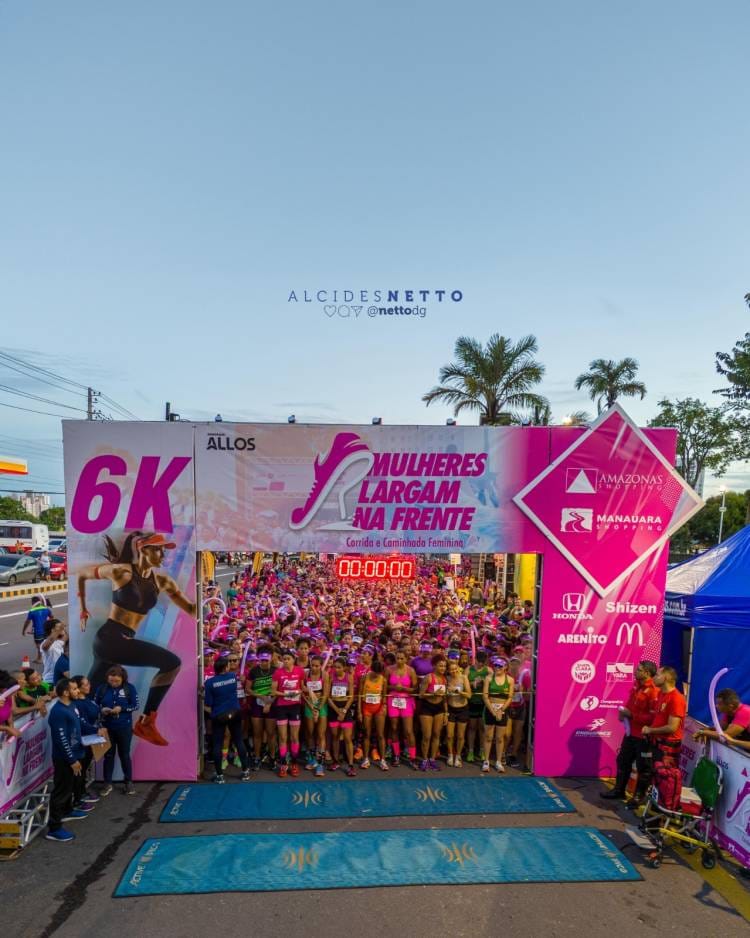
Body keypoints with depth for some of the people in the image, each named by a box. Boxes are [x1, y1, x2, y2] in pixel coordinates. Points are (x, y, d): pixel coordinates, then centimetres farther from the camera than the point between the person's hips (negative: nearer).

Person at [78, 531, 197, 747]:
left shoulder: (162, 581, 5)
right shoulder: (120, 571, -9)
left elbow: (191, 609, 1)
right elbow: (81, 574, 6)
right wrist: (83, 610, 11)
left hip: (124, 641, 6)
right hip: (109, 638, -6)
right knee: (171, 662, -15)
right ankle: (146, 723, -4)